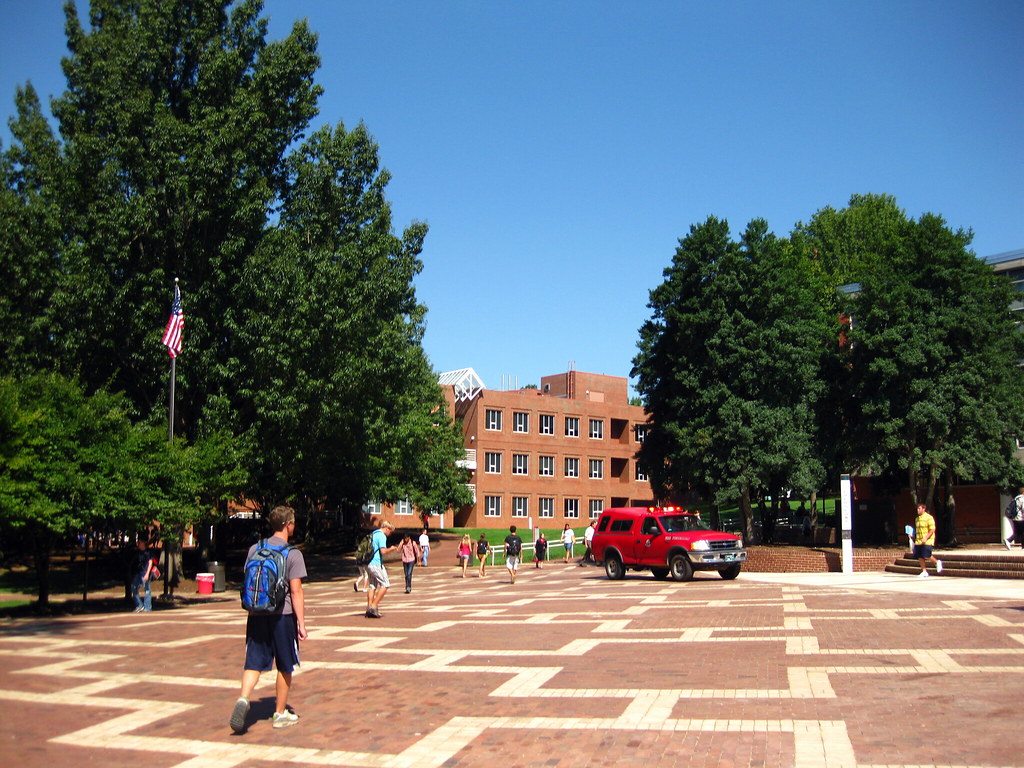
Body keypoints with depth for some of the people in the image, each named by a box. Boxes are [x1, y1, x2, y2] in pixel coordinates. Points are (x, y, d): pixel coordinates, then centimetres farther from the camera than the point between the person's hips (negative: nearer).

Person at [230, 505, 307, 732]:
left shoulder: (254, 549, 6)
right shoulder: (292, 554, -8)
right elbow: (296, 591, -11)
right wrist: (301, 623, -7)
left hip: (257, 614, 4)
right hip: (282, 614, -4)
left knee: (254, 663, 5)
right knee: (285, 666, 11)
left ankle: (243, 699, -20)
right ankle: (280, 714, 19)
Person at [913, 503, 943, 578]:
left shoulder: (929, 518, -7)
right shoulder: (917, 519, 15)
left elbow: (932, 530, -12)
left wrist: (926, 538, -21)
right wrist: (915, 538, 13)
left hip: (927, 542, -7)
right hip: (918, 542, 7)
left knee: (926, 556, -11)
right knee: (920, 557, 2)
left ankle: (937, 562, 16)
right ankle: (924, 572, 11)